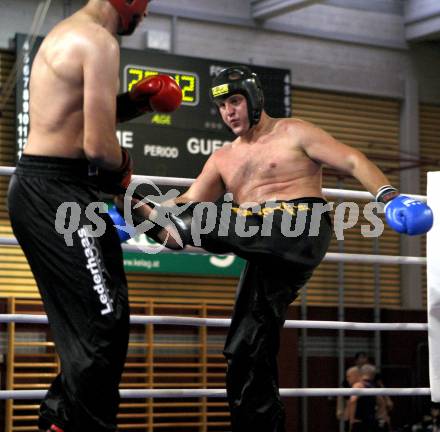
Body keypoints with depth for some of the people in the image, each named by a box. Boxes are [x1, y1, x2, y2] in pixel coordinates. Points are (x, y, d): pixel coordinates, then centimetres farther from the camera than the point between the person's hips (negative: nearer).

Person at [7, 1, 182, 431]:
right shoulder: (99, 42, -15)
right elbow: (98, 146, -22)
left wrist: (135, 102, 10)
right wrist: (123, 163, 0)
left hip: (39, 187, 11)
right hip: (55, 193, -11)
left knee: (86, 322, 16)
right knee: (103, 324, -9)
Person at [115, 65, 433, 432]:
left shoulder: (293, 133, 7)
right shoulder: (223, 159, 23)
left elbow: (353, 161, -1)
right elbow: (185, 207, 15)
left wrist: (389, 197, -18)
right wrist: (139, 208, -3)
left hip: (303, 232, -6)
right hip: (267, 256, 6)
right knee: (247, 349, 2)